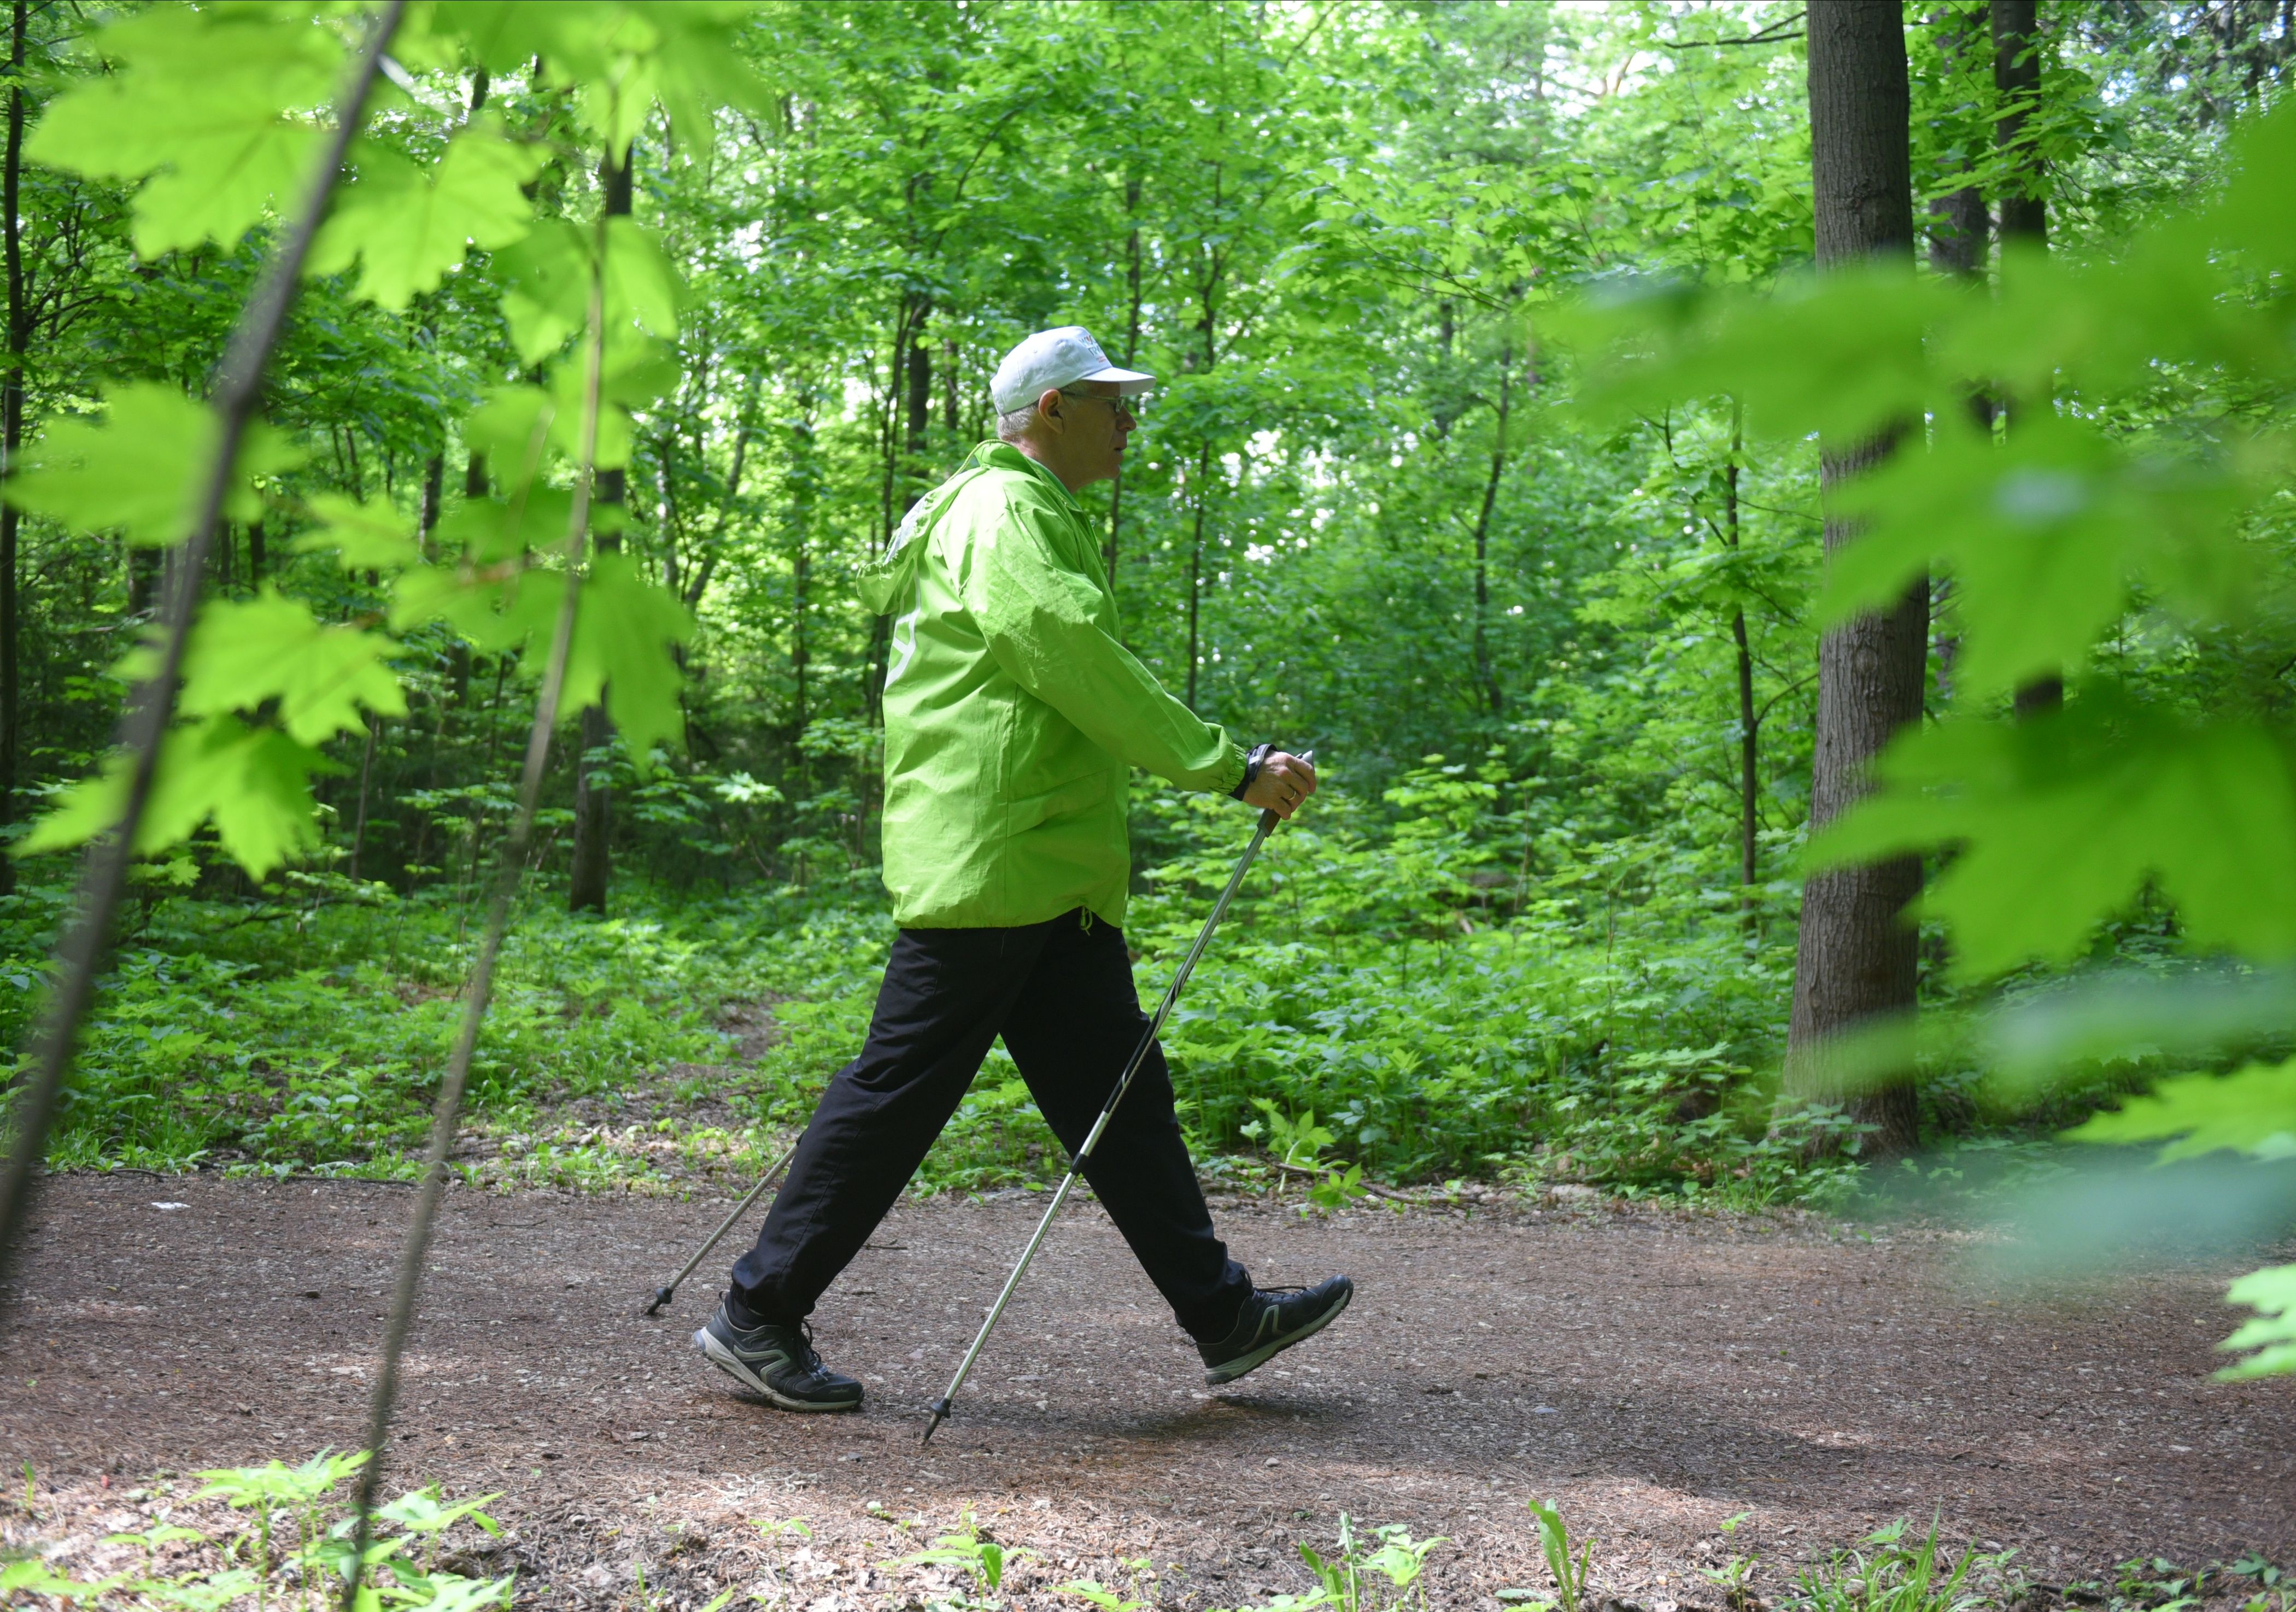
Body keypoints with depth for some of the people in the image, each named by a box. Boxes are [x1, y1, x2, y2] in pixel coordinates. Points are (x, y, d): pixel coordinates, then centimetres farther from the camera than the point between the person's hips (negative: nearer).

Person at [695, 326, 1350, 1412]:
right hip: (986, 862, -11)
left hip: (1051, 873, 11)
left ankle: (1222, 1315, 14)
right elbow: (1079, 664, -20)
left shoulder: (1035, 516, 23)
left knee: (1119, 1092, 10)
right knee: (900, 1090, -5)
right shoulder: (1004, 511, -10)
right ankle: (758, 1314, 4)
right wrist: (1231, 769, -18)